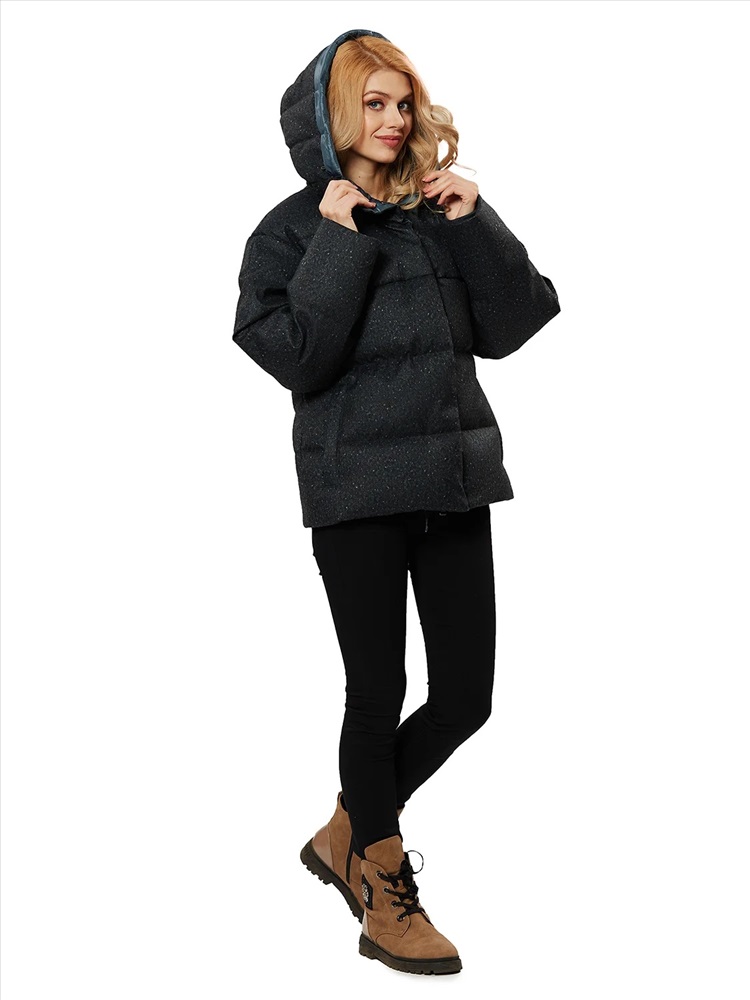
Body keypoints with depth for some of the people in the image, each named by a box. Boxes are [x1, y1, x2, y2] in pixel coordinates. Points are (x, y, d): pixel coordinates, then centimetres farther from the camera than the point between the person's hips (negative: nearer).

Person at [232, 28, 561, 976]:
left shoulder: (440, 210, 11)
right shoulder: (293, 229, -1)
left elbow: (507, 328, 4)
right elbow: (299, 360, -14)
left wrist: (474, 222, -5)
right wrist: (341, 240, -14)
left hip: (453, 478, 5)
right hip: (356, 487, -4)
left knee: (466, 696, 6)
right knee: (379, 694, 4)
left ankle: (349, 835, 29)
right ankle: (385, 899, 21)